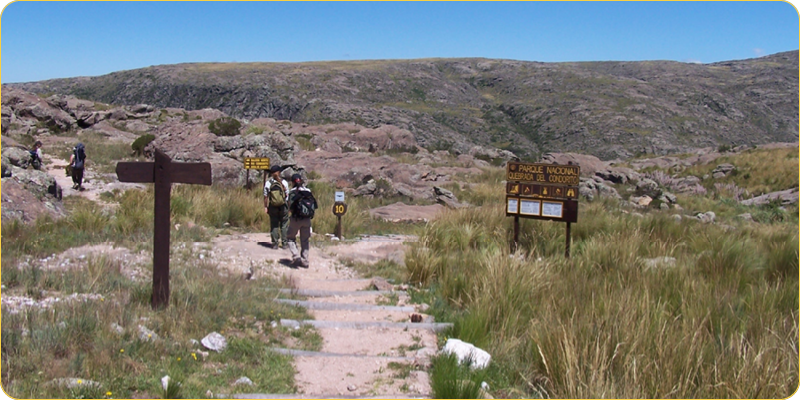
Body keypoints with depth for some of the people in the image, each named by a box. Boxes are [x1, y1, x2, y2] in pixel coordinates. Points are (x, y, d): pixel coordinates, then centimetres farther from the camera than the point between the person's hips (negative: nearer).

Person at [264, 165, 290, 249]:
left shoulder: (268, 183, -5)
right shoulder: (284, 182, -6)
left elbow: (266, 197, -5)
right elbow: (287, 195, -4)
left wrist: (265, 207, 3)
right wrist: (289, 206, 6)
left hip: (273, 207, 1)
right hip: (283, 206, -1)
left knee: (274, 225, 8)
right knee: (284, 224, 8)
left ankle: (275, 243, 6)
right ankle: (284, 243, 8)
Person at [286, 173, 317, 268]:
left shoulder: (293, 192, -7)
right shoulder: (308, 192, 6)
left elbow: (291, 207, -8)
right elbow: (314, 206, 5)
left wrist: (291, 209, 11)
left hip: (296, 218, -4)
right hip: (307, 219, 4)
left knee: (291, 238, 13)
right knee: (305, 240, 14)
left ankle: (296, 256, -3)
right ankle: (305, 261, 14)